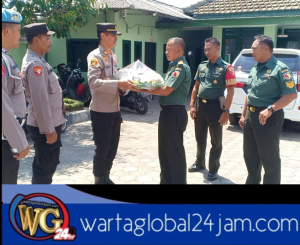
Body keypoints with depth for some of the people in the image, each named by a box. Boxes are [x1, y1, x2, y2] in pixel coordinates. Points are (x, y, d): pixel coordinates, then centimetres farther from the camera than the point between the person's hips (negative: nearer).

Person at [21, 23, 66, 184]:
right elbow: (40, 101, -24)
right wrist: (49, 130, -21)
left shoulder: (37, 61, 12)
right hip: (45, 126, -10)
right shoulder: (35, 64, -21)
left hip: (49, 123, 10)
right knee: (45, 166, 4)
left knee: (47, 164, 22)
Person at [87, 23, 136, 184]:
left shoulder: (113, 57, 14)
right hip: (101, 111, -8)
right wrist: (119, 84, -30)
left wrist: (125, 85, 3)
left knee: (112, 148, 16)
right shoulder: (95, 56, -12)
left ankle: (106, 177, 33)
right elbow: (93, 82, -26)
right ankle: (99, 180, 21)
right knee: (102, 149, 3)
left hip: (115, 110, 8)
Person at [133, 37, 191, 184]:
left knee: (175, 151, 0)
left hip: (174, 113, -10)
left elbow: (166, 90, -21)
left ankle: (178, 181, 13)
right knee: (165, 150, 17)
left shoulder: (181, 67, -16)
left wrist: (143, 90, -14)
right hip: (168, 111, 10)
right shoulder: (174, 66, 16)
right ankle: (166, 181, 30)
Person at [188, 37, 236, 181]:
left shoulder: (226, 67, -8)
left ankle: (213, 170, 19)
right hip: (200, 105, 6)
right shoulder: (201, 66, 9)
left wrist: (226, 111, -16)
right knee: (200, 137, 17)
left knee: (216, 140, 7)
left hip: (215, 106, -5)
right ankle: (200, 163, 35)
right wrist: (192, 105, 7)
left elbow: (230, 91, -11)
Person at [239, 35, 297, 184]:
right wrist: (244, 115, 18)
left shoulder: (280, 68, -13)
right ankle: (252, 181, 33)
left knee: (269, 158, 2)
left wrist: (270, 109, -27)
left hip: (268, 118, -8)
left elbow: (291, 94, -18)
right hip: (251, 116, 8)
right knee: (250, 155, 17)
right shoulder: (255, 69, 12)